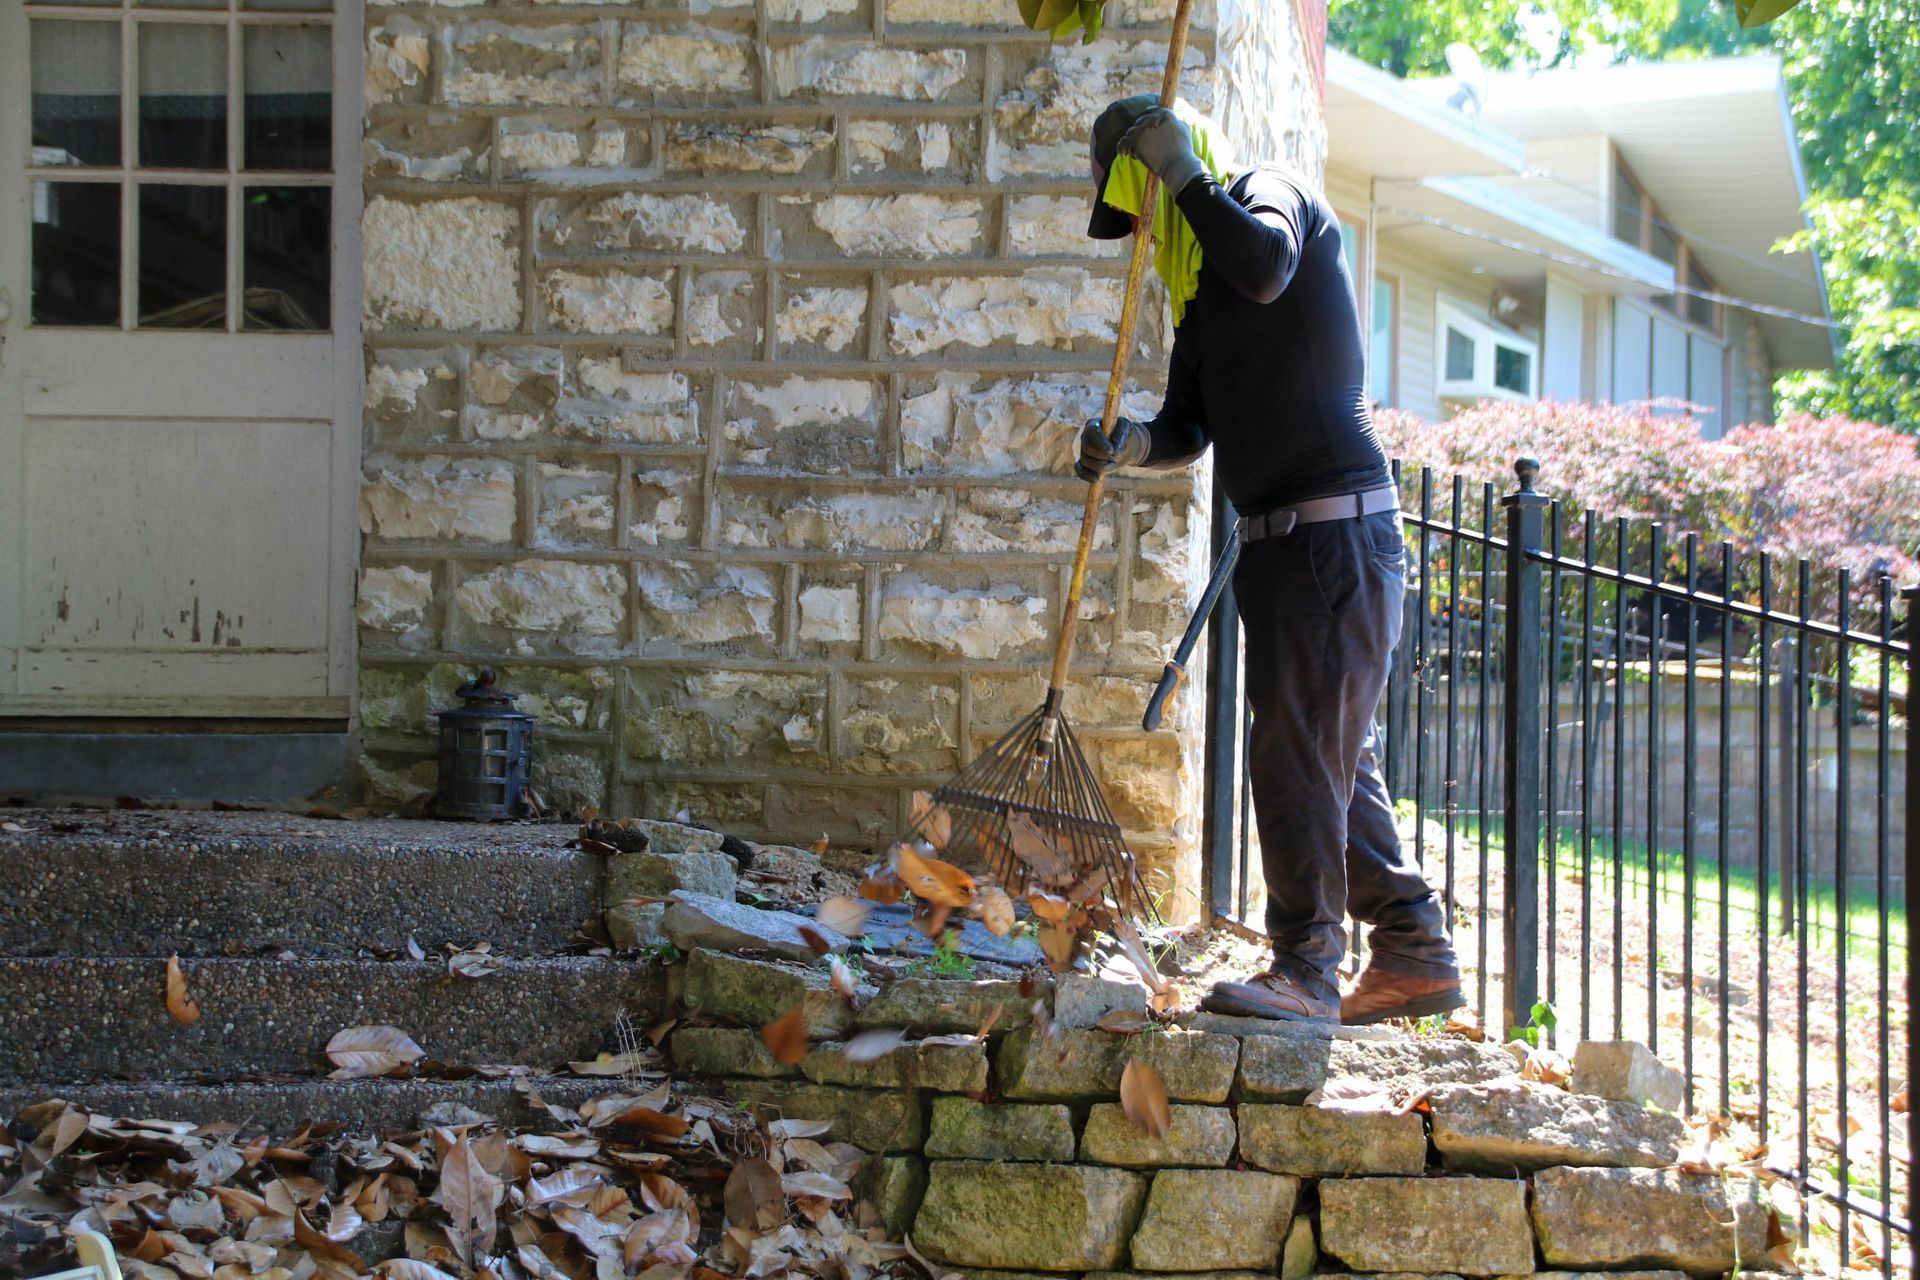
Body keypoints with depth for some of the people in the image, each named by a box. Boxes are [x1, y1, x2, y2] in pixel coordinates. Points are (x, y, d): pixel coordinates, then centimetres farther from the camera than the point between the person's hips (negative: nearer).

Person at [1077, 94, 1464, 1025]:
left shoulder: (1275, 192, -4)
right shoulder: (1199, 280, 20)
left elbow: (1264, 267, -29)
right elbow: (1192, 425, 15)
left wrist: (1183, 174, -19)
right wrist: (1131, 445, -6)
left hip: (1337, 534, -10)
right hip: (1275, 541, 10)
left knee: (1299, 748, -10)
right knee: (1338, 760, 13)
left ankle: (1307, 968, -6)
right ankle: (1414, 954, 20)